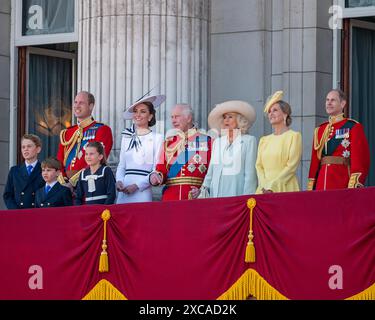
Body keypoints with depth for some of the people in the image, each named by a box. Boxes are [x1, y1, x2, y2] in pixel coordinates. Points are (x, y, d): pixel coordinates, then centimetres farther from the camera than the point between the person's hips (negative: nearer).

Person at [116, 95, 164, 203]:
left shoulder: (156, 138, -1)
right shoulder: (127, 137, 15)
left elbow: (157, 170, -5)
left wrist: (137, 186, -12)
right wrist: (119, 181, -1)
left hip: (143, 192, -4)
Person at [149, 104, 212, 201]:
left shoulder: (206, 140, 4)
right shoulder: (168, 142, 16)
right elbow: (162, 169, 13)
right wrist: (156, 176, -9)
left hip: (196, 197, -3)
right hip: (170, 197, 3)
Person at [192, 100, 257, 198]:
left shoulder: (249, 141, 4)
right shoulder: (217, 142, 19)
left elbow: (250, 173, -3)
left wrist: (246, 198, -11)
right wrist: (204, 188, 4)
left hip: (236, 192, -4)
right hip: (217, 192, 4)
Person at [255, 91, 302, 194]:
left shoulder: (294, 136, 1)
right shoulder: (264, 140, 18)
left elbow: (292, 166, -7)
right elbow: (259, 166, 11)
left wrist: (272, 186, -13)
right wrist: (264, 186, -7)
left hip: (285, 188, -5)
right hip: (264, 190, 5)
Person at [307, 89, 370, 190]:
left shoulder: (353, 127, 0)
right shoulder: (320, 130, 17)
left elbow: (360, 159, -7)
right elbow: (315, 160, 16)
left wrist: (353, 187, -17)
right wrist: (311, 186, 8)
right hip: (321, 184, 5)